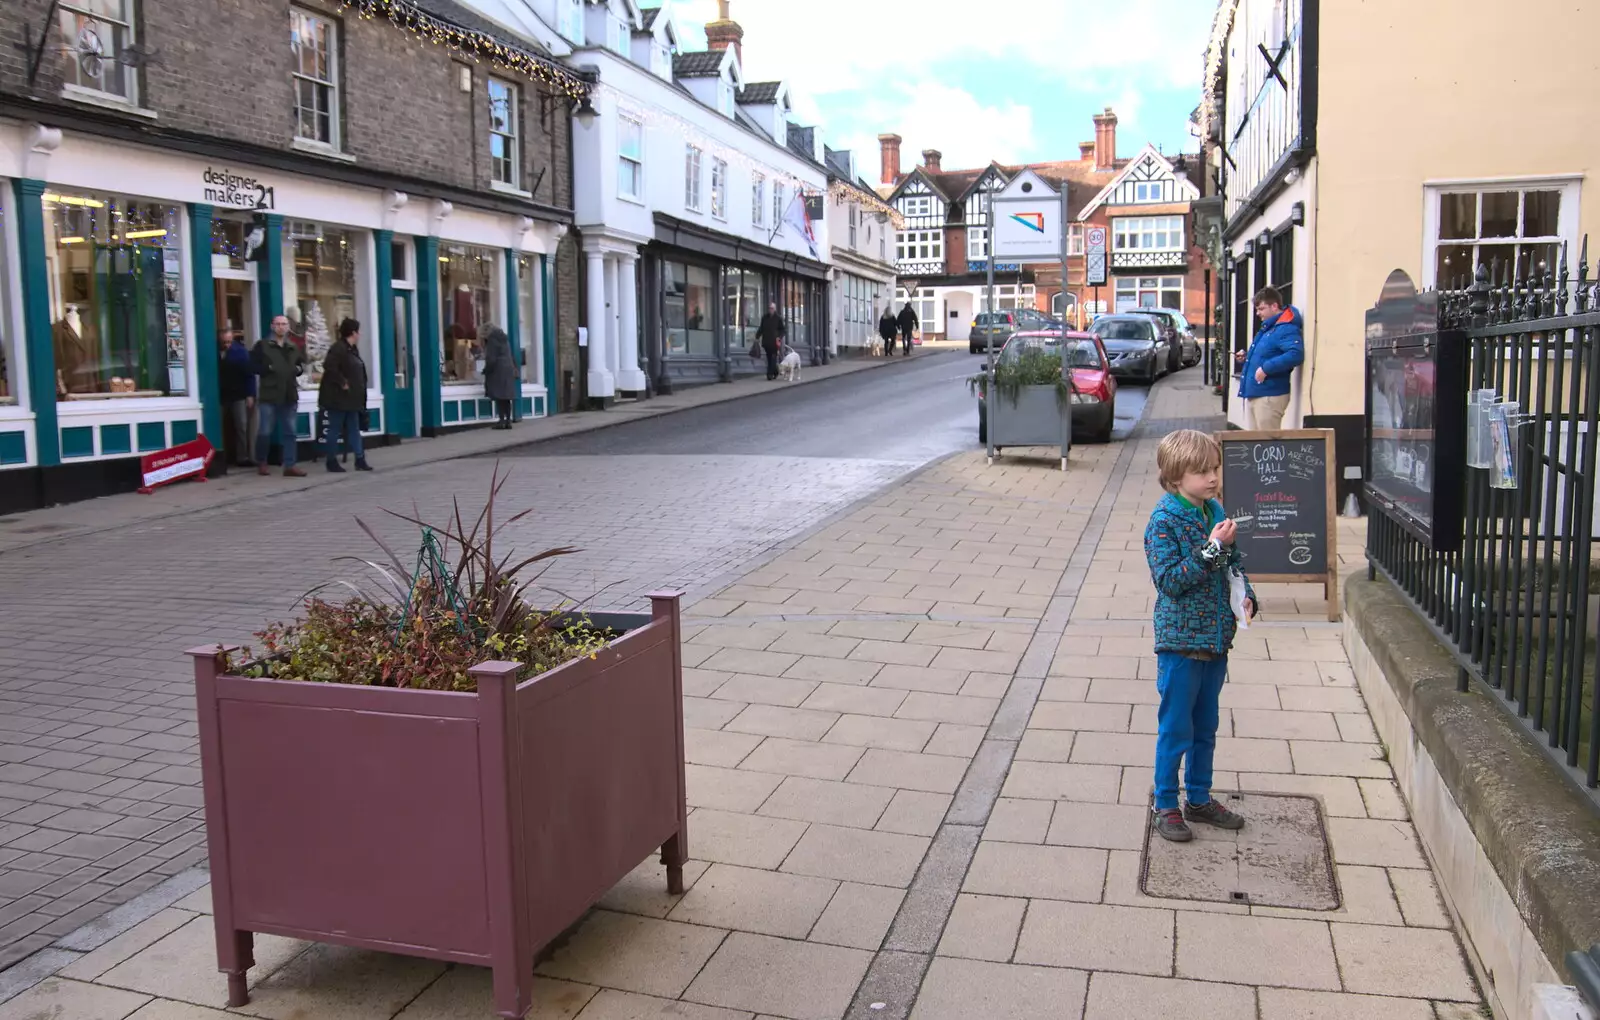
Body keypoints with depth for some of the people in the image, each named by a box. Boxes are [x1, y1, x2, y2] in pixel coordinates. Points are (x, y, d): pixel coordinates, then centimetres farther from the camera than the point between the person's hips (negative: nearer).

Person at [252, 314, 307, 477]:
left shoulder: (294, 347, 14)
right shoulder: (262, 345, -1)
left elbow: (301, 363, 25)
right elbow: (253, 365, -4)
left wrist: (299, 369, 4)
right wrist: (267, 369, -16)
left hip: (289, 395, 5)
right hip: (269, 395, -5)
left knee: (289, 432, 5)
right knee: (265, 431, 0)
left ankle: (289, 466, 8)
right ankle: (261, 462, 18)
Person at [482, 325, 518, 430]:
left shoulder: (492, 341, -7)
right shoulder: (505, 340, 16)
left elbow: (491, 359, -13)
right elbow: (512, 357, 18)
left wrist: (486, 370, -2)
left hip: (497, 371, -7)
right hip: (508, 370, 7)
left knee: (499, 397, -8)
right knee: (506, 397, 8)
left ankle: (501, 421, -12)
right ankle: (508, 420, 5)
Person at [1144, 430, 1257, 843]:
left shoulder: (1215, 512, 5)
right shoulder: (1164, 520, -16)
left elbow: (1233, 564, 16)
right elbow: (1169, 580, -23)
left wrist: (1246, 596, -1)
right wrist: (1212, 549, -26)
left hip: (1216, 638, 7)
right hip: (1180, 641, -7)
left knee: (1205, 728, 19)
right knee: (1175, 730, 4)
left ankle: (1199, 798, 34)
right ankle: (1166, 807, 18)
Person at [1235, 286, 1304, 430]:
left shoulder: (1286, 329, -14)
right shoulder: (1267, 328, 19)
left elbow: (1295, 355, -29)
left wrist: (1266, 368, -28)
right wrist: (1246, 359, 12)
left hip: (1270, 396, -10)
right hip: (1253, 393, 10)